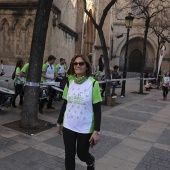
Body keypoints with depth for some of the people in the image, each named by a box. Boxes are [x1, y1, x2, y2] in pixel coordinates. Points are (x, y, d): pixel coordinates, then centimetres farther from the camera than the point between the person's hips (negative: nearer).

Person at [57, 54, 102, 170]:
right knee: (69, 155, 11)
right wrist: (59, 122, 12)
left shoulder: (93, 83, -12)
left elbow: (97, 109, -12)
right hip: (68, 126, 4)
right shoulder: (69, 83, 1)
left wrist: (96, 131, -15)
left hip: (85, 128, -3)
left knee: (82, 154, 14)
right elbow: (65, 104, 9)